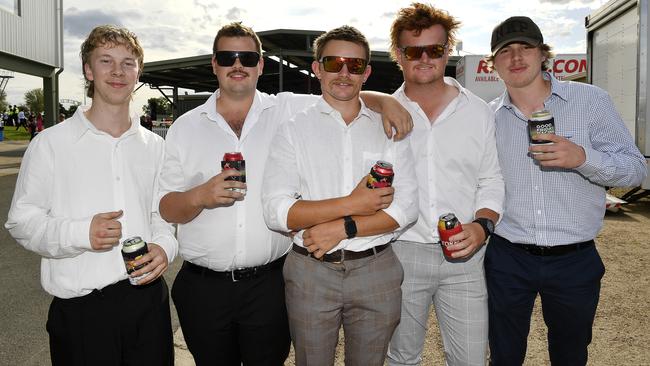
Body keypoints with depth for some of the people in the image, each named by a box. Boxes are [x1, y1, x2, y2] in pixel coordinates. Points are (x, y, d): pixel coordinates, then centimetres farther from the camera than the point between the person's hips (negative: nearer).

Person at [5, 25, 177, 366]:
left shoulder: (154, 146, 9)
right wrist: (80, 233, -20)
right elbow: (21, 220, -3)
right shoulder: (51, 143, -2)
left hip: (149, 300, 4)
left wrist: (164, 246, -5)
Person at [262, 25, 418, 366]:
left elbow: (405, 207, -4)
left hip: (376, 271, 2)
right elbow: (276, 211, -12)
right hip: (310, 271, -1)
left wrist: (343, 227, -16)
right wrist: (351, 204, -17)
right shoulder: (293, 130, -2)